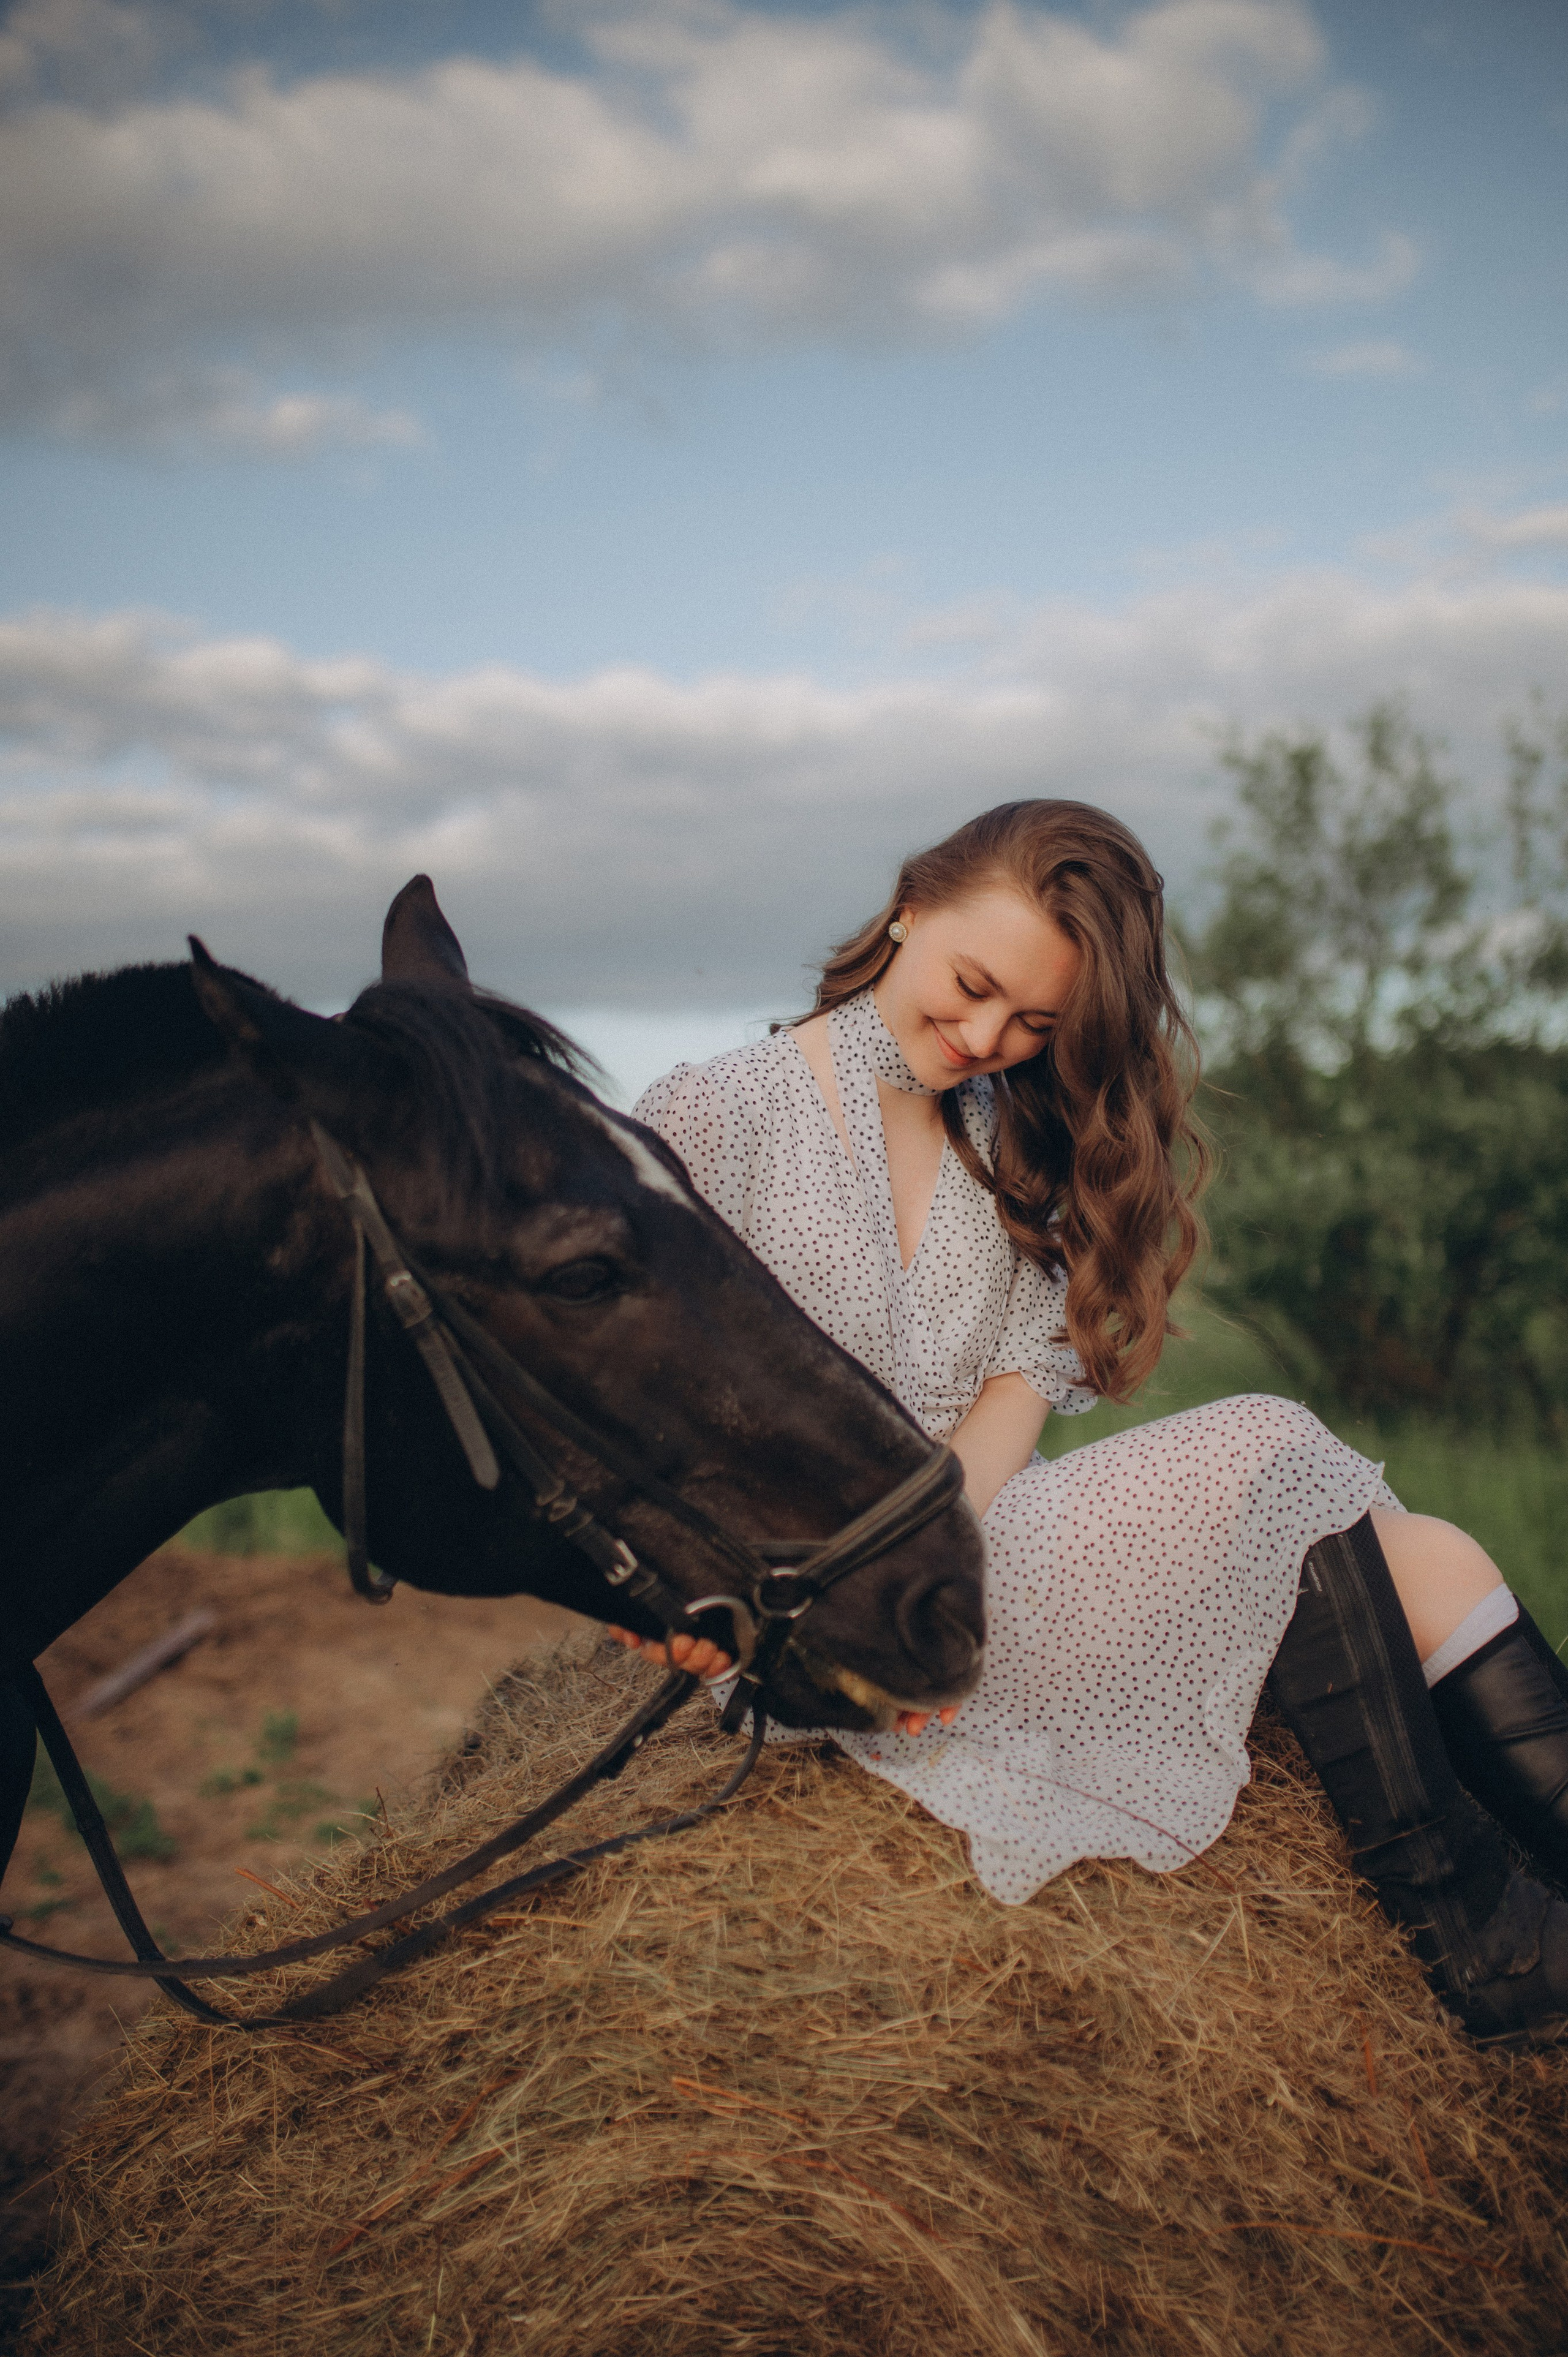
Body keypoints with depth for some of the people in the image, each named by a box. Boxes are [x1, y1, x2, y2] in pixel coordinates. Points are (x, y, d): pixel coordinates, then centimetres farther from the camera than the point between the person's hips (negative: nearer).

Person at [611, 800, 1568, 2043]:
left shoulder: (1010, 1144, 16)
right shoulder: (709, 1120, -1)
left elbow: (1023, 1380, 1)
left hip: (983, 1552, 6)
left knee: (1425, 1562, -13)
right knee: (1273, 1452, -22)